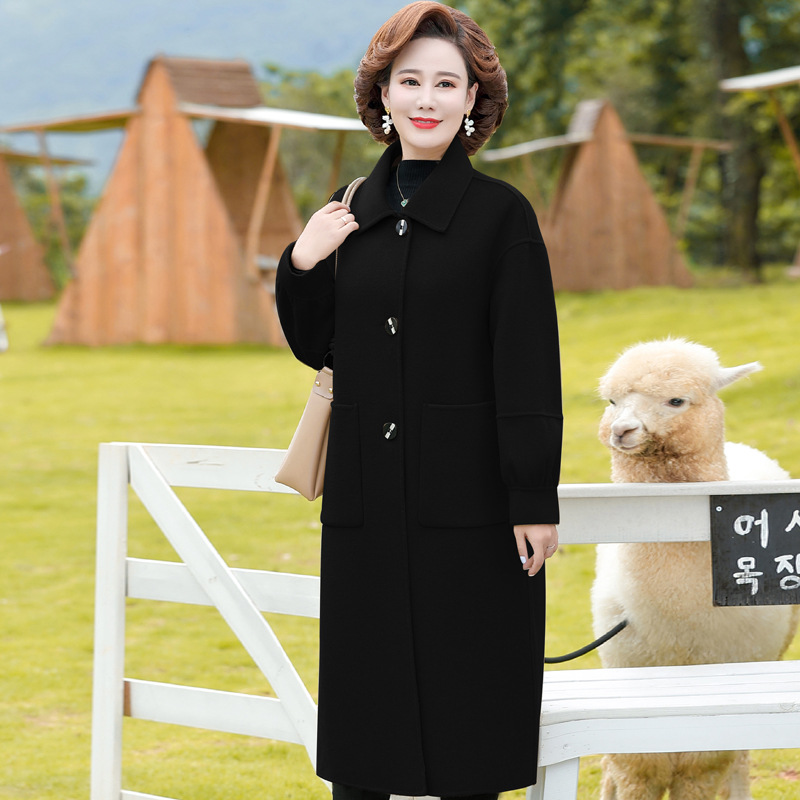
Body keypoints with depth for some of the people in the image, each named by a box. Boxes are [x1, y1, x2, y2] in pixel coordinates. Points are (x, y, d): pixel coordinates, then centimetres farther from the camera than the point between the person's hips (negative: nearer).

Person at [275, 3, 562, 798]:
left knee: (464, 704, 2)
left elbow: (528, 368, -8)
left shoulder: (501, 215, -5)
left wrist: (534, 501, -12)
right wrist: (301, 265, -2)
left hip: (467, 498, -4)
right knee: (361, 701, 8)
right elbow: (318, 348, 15)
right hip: (367, 496, 5)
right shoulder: (351, 213, 9)